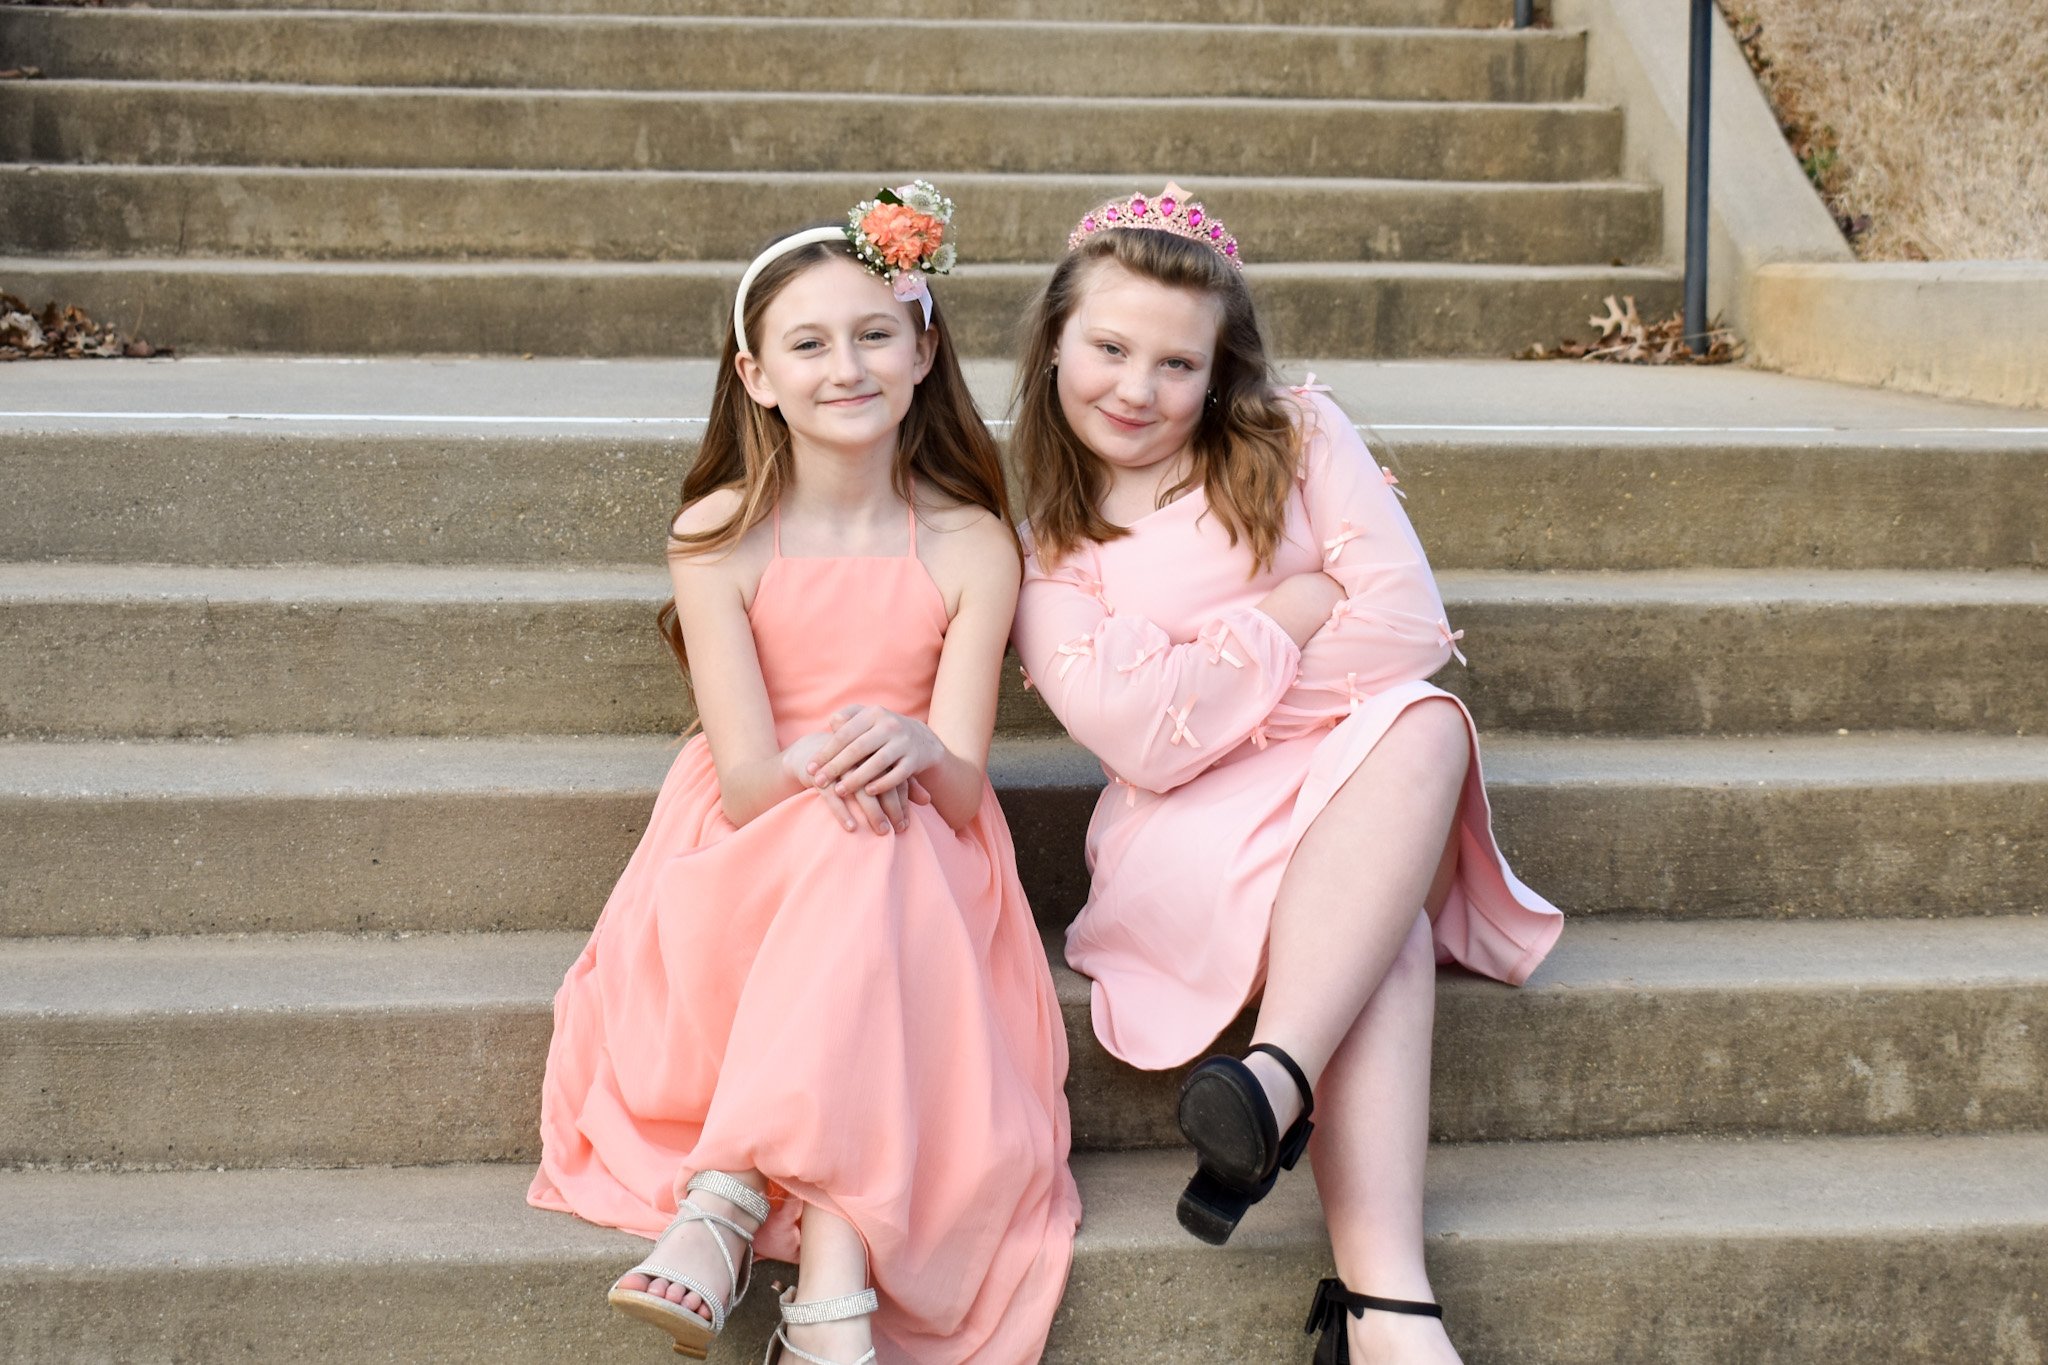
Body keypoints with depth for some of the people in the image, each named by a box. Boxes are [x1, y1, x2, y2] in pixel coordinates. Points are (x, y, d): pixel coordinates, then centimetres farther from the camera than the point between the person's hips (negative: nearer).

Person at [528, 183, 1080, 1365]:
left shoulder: (971, 546, -3)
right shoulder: (720, 538, -5)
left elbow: (962, 787, -10)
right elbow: (748, 780, -10)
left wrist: (915, 749, -33)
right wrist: (826, 766, -32)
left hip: (913, 877, 1)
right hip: (753, 863, -1)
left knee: (872, 868, -34)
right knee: (844, 841, -34)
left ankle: (722, 1212, -36)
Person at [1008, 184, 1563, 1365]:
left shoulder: (1299, 438, 9)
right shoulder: (1047, 558, 7)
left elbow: (1413, 626, -4)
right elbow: (1145, 740, -9)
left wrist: (1207, 671, -4)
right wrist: (1304, 609, -5)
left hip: (1367, 783, 2)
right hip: (1192, 825, -2)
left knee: (1425, 723, -36)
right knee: (1388, 938, -36)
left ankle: (1277, 1081, -47)